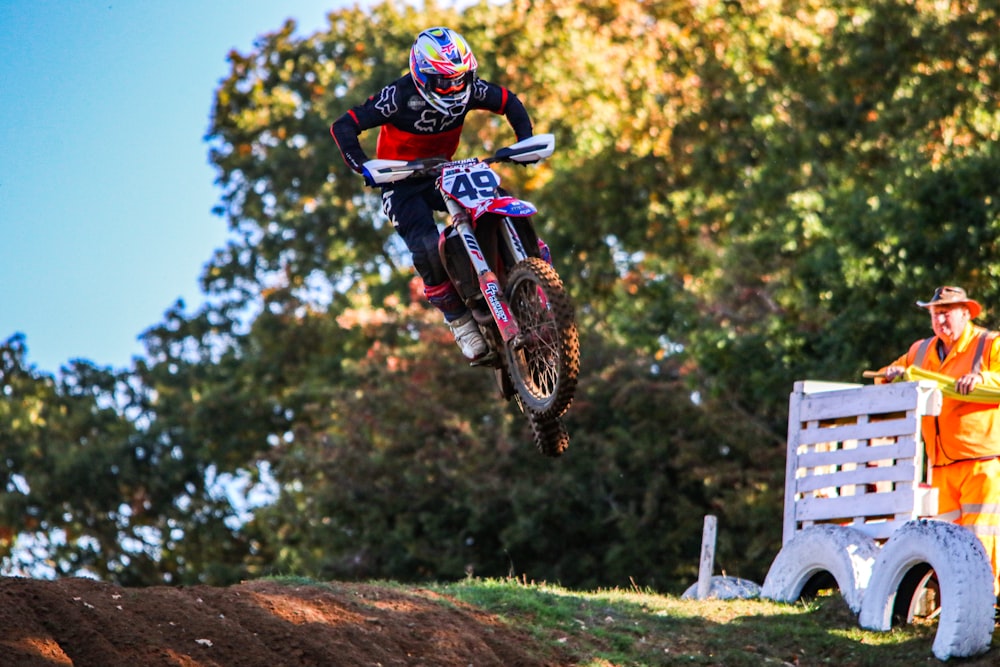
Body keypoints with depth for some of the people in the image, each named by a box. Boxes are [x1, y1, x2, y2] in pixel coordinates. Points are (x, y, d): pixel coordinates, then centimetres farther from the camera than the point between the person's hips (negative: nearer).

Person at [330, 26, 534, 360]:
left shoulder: (469, 89, -12)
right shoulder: (399, 96, -25)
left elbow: (509, 102, 4)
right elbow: (343, 126, -25)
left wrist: (525, 141, -10)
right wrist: (364, 168, -37)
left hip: (441, 171, 5)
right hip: (401, 183, -5)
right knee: (427, 248, -28)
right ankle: (459, 320, -14)